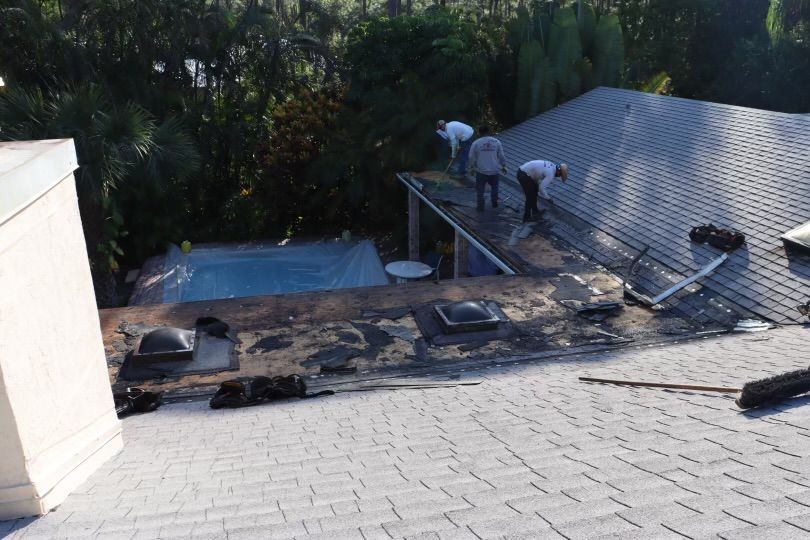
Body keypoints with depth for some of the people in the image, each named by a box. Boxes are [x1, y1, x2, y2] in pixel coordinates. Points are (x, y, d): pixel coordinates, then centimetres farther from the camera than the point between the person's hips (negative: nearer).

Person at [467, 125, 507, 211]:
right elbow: (501, 156, 2)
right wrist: (503, 166, 16)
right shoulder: (496, 142, -2)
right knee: (494, 186, 24)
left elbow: (472, 157, -3)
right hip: (494, 171, 2)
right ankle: (494, 203, 31)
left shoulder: (476, 143, -8)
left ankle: (480, 206, 14)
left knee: (480, 189, 11)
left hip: (481, 171, -2)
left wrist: (471, 168, 12)